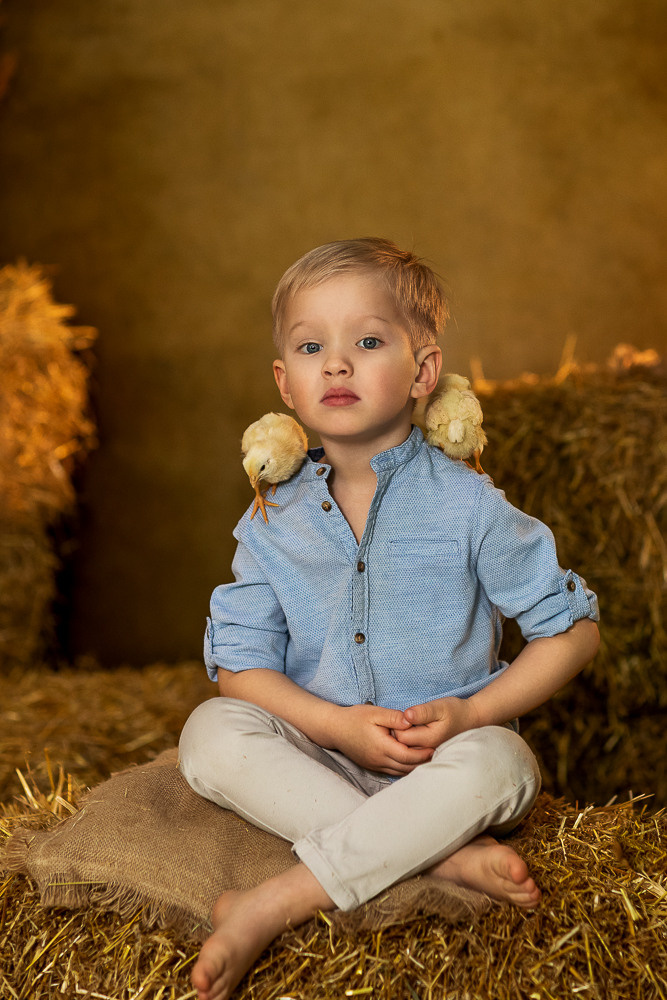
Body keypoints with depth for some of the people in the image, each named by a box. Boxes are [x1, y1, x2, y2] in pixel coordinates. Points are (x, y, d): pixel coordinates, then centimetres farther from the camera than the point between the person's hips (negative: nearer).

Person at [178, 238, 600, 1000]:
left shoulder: (466, 506, -6)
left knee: (496, 762, -34)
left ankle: (276, 904, -30)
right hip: (319, 758, 3)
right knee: (210, 732, -23)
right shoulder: (273, 524, 1)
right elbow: (241, 664, -1)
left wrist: (470, 713, -15)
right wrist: (336, 725, -18)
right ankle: (441, 853, -28)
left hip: (444, 758, -2)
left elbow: (572, 629, -2)